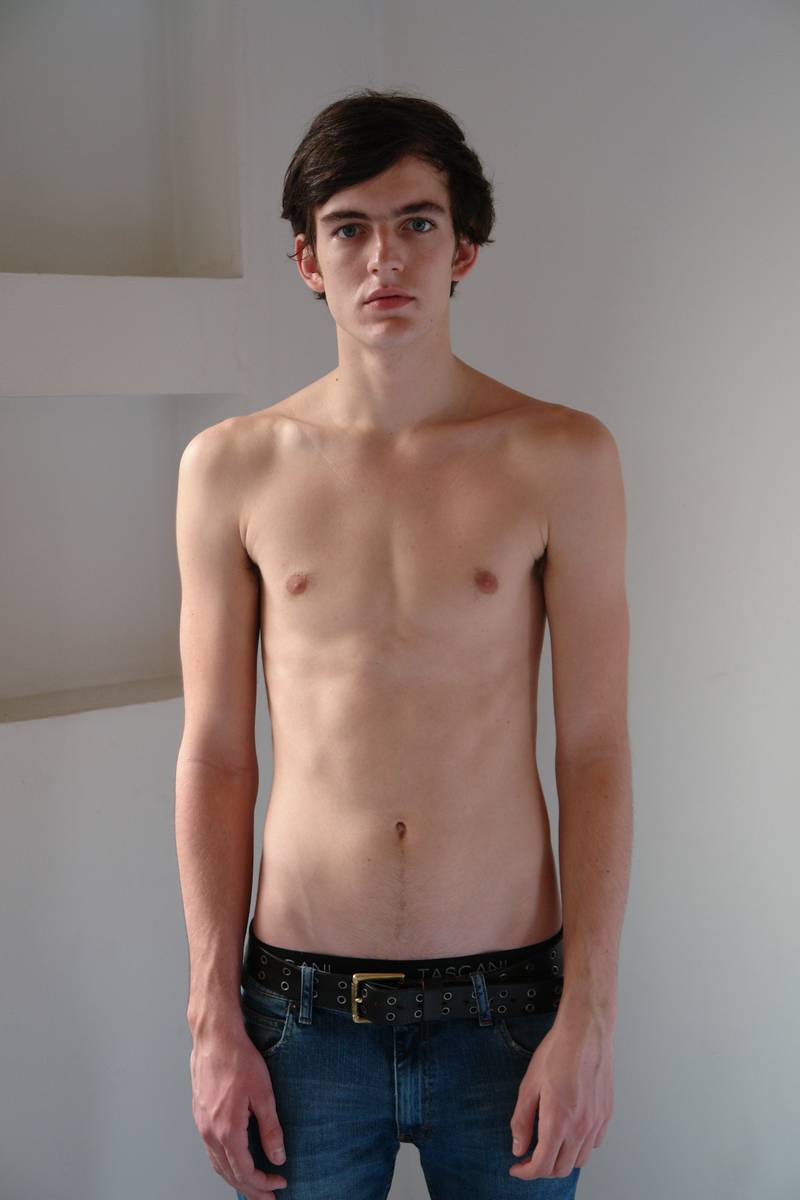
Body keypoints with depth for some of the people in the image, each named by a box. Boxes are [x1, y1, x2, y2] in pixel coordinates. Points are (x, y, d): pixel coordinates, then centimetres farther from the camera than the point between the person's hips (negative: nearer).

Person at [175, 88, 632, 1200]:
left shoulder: (563, 458, -5)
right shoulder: (232, 467, -2)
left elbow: (595, 750, -4)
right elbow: (215, 755, 0)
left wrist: (590, 1017, -6)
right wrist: (213, 1021, 0)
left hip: (506, 1000, 0)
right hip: (303, 1011, 1)